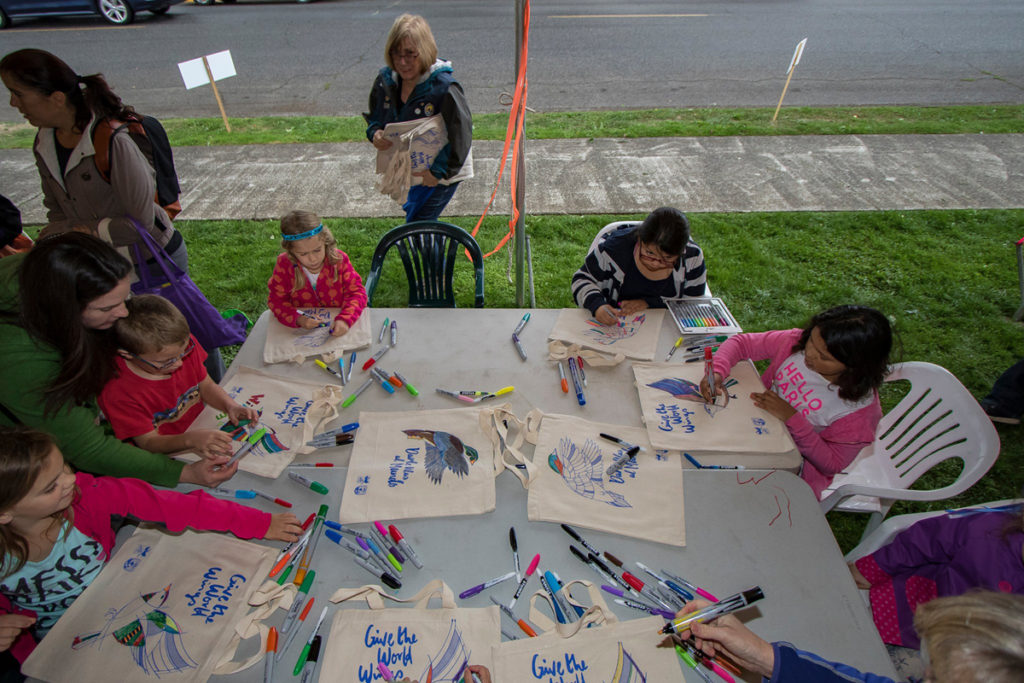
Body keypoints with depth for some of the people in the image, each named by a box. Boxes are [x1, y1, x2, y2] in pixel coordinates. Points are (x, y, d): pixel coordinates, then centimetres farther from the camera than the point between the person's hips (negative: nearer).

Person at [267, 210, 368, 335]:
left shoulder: (339, 260, -10)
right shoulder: (284, 264, -8)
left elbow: (356, 293, -9)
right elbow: (277, 300, -4)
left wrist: (345, 319, -27)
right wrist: (297, 319, -24)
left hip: (335, 325, 0)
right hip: (302, 329, 1)